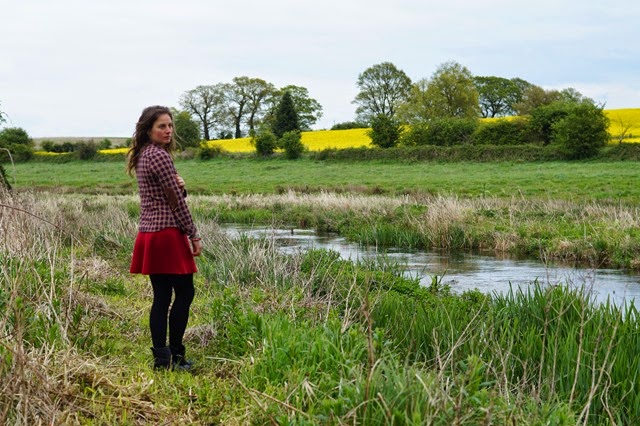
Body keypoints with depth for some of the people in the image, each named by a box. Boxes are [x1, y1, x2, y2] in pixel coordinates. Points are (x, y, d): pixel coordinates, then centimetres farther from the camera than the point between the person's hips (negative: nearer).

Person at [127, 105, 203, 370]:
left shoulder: (142, 156, 15)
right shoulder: (159, 156, -14)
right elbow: (177, 202, -12)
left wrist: (179, 185, -6)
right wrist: (194, 236, -5)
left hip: (148, 234, 9)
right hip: (167, 234, -9)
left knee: (161, 297, 10)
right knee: (184, 293, -1)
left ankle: (161, 357, 12)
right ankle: (173, 357, 2)